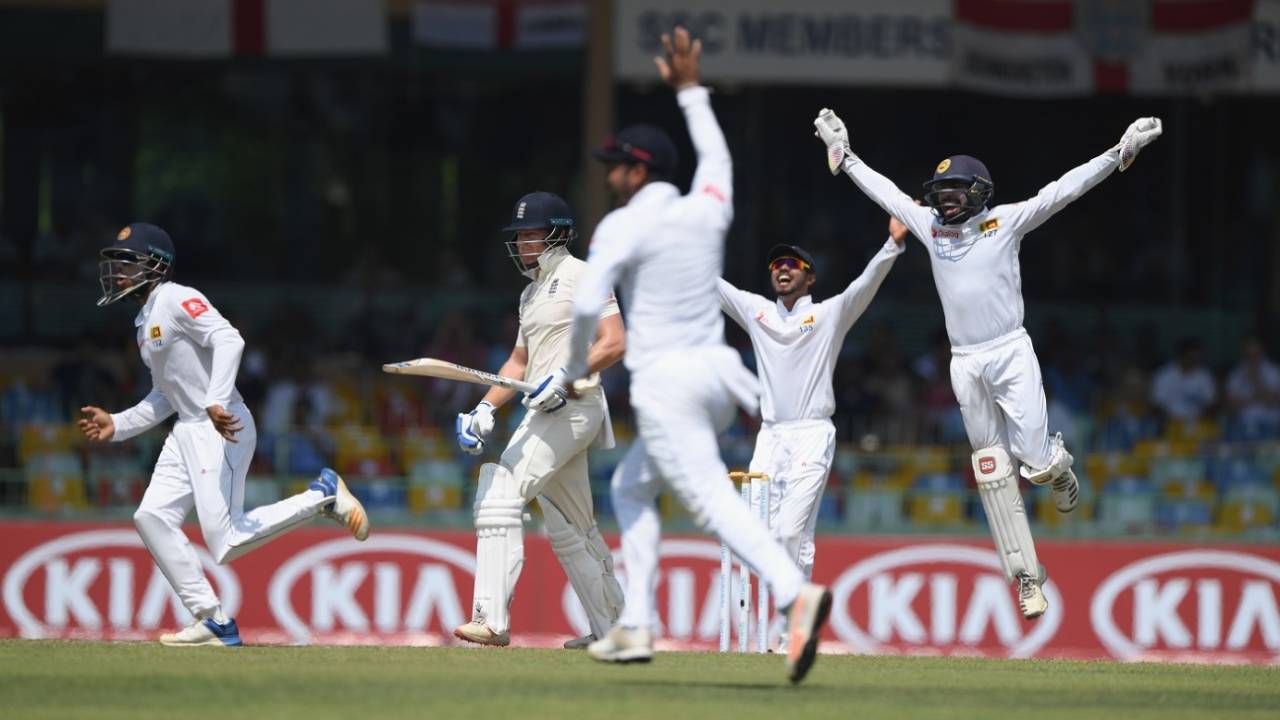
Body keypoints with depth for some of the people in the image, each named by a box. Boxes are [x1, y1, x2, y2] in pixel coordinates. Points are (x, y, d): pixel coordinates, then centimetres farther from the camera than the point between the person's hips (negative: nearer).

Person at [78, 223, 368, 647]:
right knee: (152, 516, -1)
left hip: (221, 428, -10)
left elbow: (228, 340, -25)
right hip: (187, 432, 10)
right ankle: (214, 622, 1)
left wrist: (216, 400, -36)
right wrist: (117, 426, 17)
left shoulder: (178, 300, -9)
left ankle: (322, 495, -2)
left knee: (225, 541, -18)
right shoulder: (146, 322, 21)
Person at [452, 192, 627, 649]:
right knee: (569, 527, 14)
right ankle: (611, 627, 23)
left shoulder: (581, 276, -6)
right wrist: (486, 409, 13)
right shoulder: (532, 293, 22)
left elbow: (615, 344, -14)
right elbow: (520, 362, 26)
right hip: (547, 413, 10)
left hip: (574, 406, -10)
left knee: (502, 488, -22)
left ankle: (492, 620, -30)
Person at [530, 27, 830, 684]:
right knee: (631, 485, 24)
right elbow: (715, 156, 35)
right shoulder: (708, 209, 12)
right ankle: (635, 628, 18)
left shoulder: (623, 226, -6)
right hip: (716, 378, 8)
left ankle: (796, 593, -42)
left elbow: (587, 304, -16)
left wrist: (573, 372, -1)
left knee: (711, 499, -20)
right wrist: (690, 92, 43)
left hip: (666, 384, -8)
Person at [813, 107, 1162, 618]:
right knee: (993, 475, 2)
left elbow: (1062, 191, -7)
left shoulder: (1006, 221, 0)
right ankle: (1026, 576, 5)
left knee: (1036, 459, -10)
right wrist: (842, 155, 28)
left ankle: (1059, 466, 29)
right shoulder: (930, 225, 10)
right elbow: (884, 192, 22)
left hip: (1011, 355, -3)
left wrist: (1119, 154, -14)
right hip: (965, 364, 3)